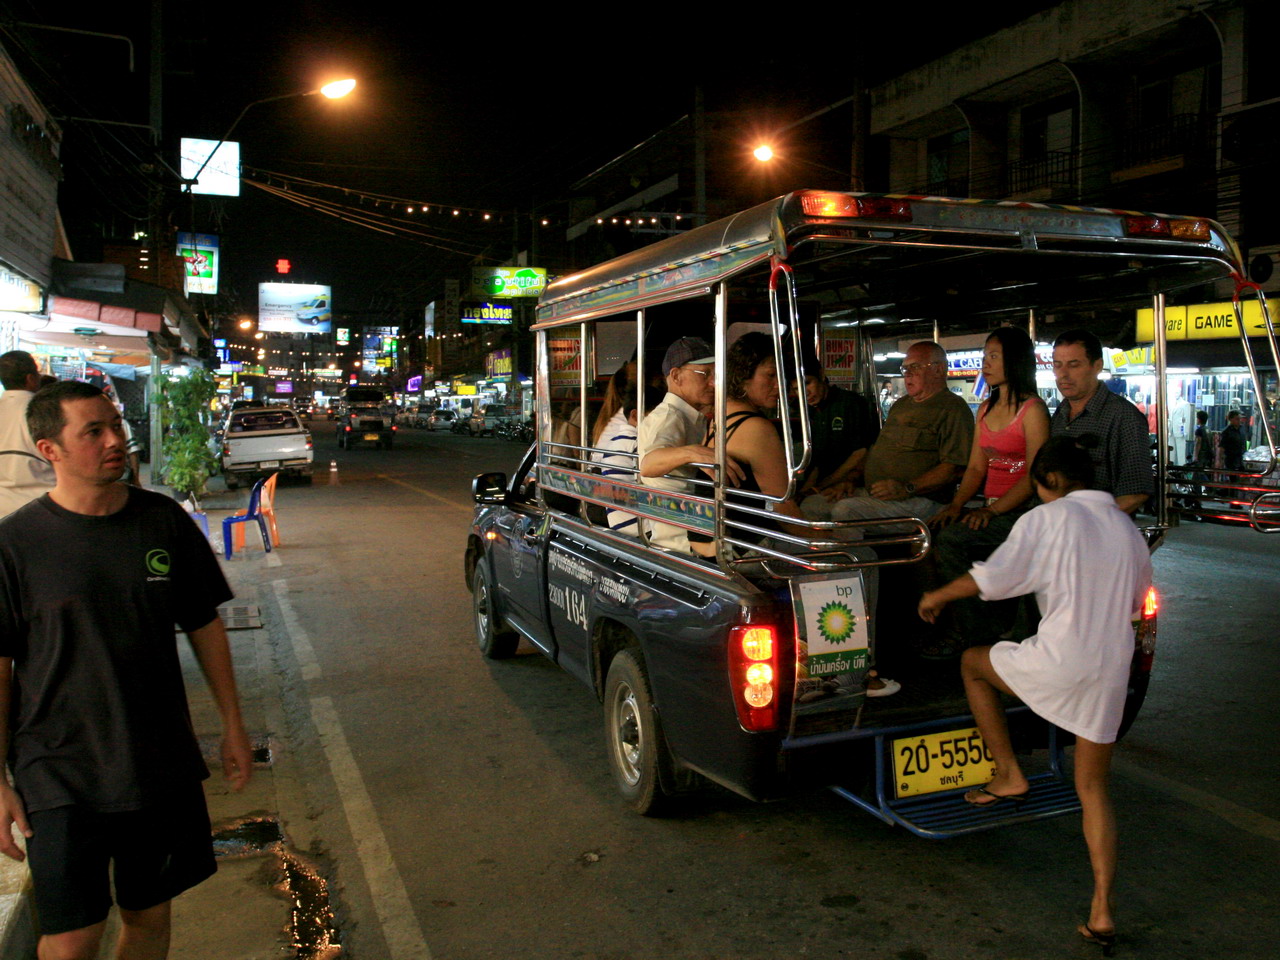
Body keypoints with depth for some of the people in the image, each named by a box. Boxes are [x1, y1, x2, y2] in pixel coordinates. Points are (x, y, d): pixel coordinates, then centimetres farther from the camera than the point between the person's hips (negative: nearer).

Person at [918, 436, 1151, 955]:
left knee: (973, 662, 21)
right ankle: (1101, 912, 11)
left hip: (1059, 664, -6)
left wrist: (939, 596, 8)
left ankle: (1008, 775, 19)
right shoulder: (1127, 527, 13)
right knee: (1093, 788, 15)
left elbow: (991, 578, -8)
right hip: (1113, 671, 7)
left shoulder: (1048, 519, -6)